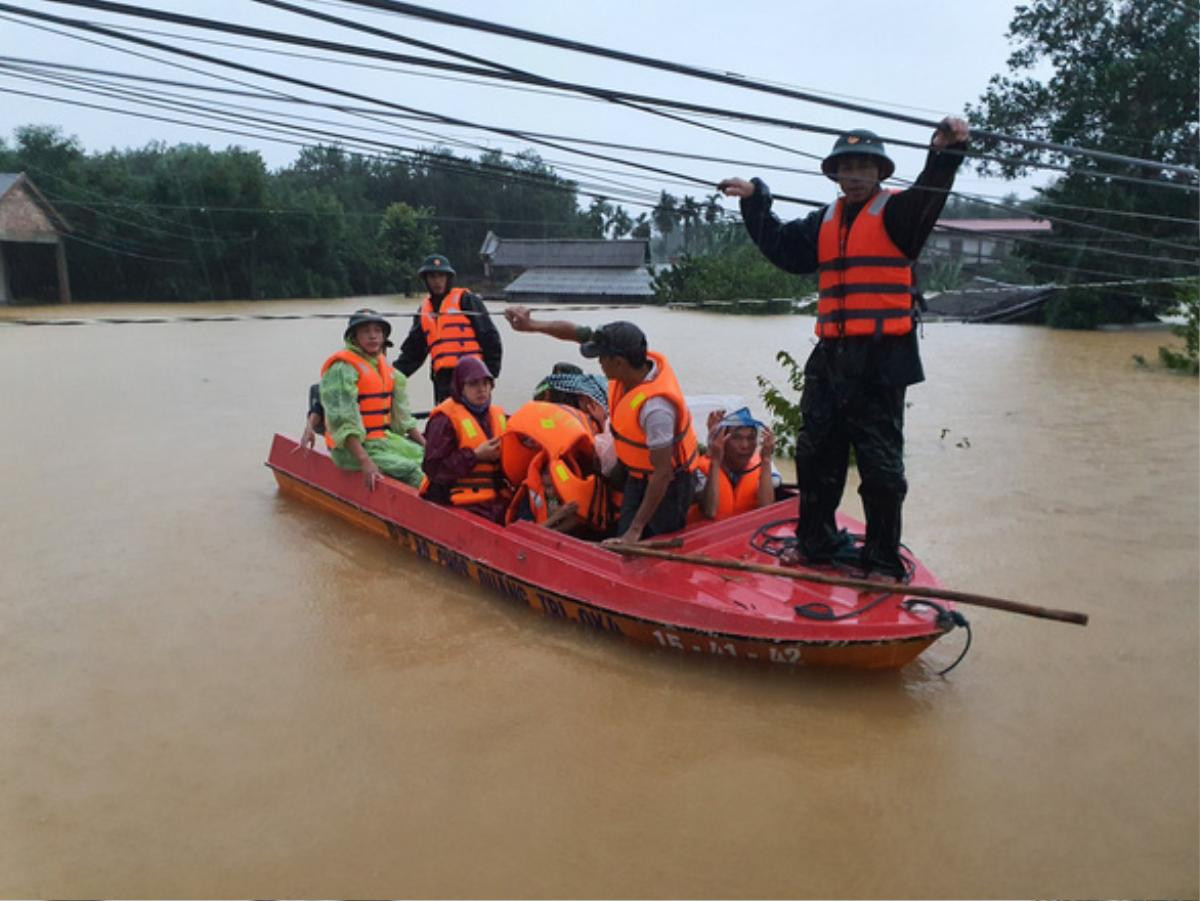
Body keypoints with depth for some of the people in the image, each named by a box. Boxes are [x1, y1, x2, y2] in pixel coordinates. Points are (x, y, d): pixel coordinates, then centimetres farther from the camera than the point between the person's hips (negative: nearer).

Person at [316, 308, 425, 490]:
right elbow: (343, 422, -20)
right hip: (354, 447, -8)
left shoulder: (384, 365, 15)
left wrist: (424, 443, 10)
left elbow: (400, 413, 17)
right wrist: (365, 461, -28)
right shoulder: (342, 368, -12)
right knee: (409, 469, -23)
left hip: (385, 439, 9)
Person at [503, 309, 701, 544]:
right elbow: (580, 333, -4)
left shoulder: (655, 407, -37)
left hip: (669, 483, -8)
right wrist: (532, 325, -15)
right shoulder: (638, 359, -15)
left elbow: (663, 474, -32)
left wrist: (636, 530, -29)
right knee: (624, 532, 11)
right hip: (637, 475, 8)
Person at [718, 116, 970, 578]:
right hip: (830, 357, 6)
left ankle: (884, 562, 11)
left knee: (880, 462, -1)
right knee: (816, 454, 12)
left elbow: (928, 196, -19)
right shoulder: (824, 223, 18)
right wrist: (755, 201, 17)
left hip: (882, 359, -6)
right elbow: (781, 246, 23)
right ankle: (816, 543, 28)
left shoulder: (896, 211, 0)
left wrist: (945, 153, -38)